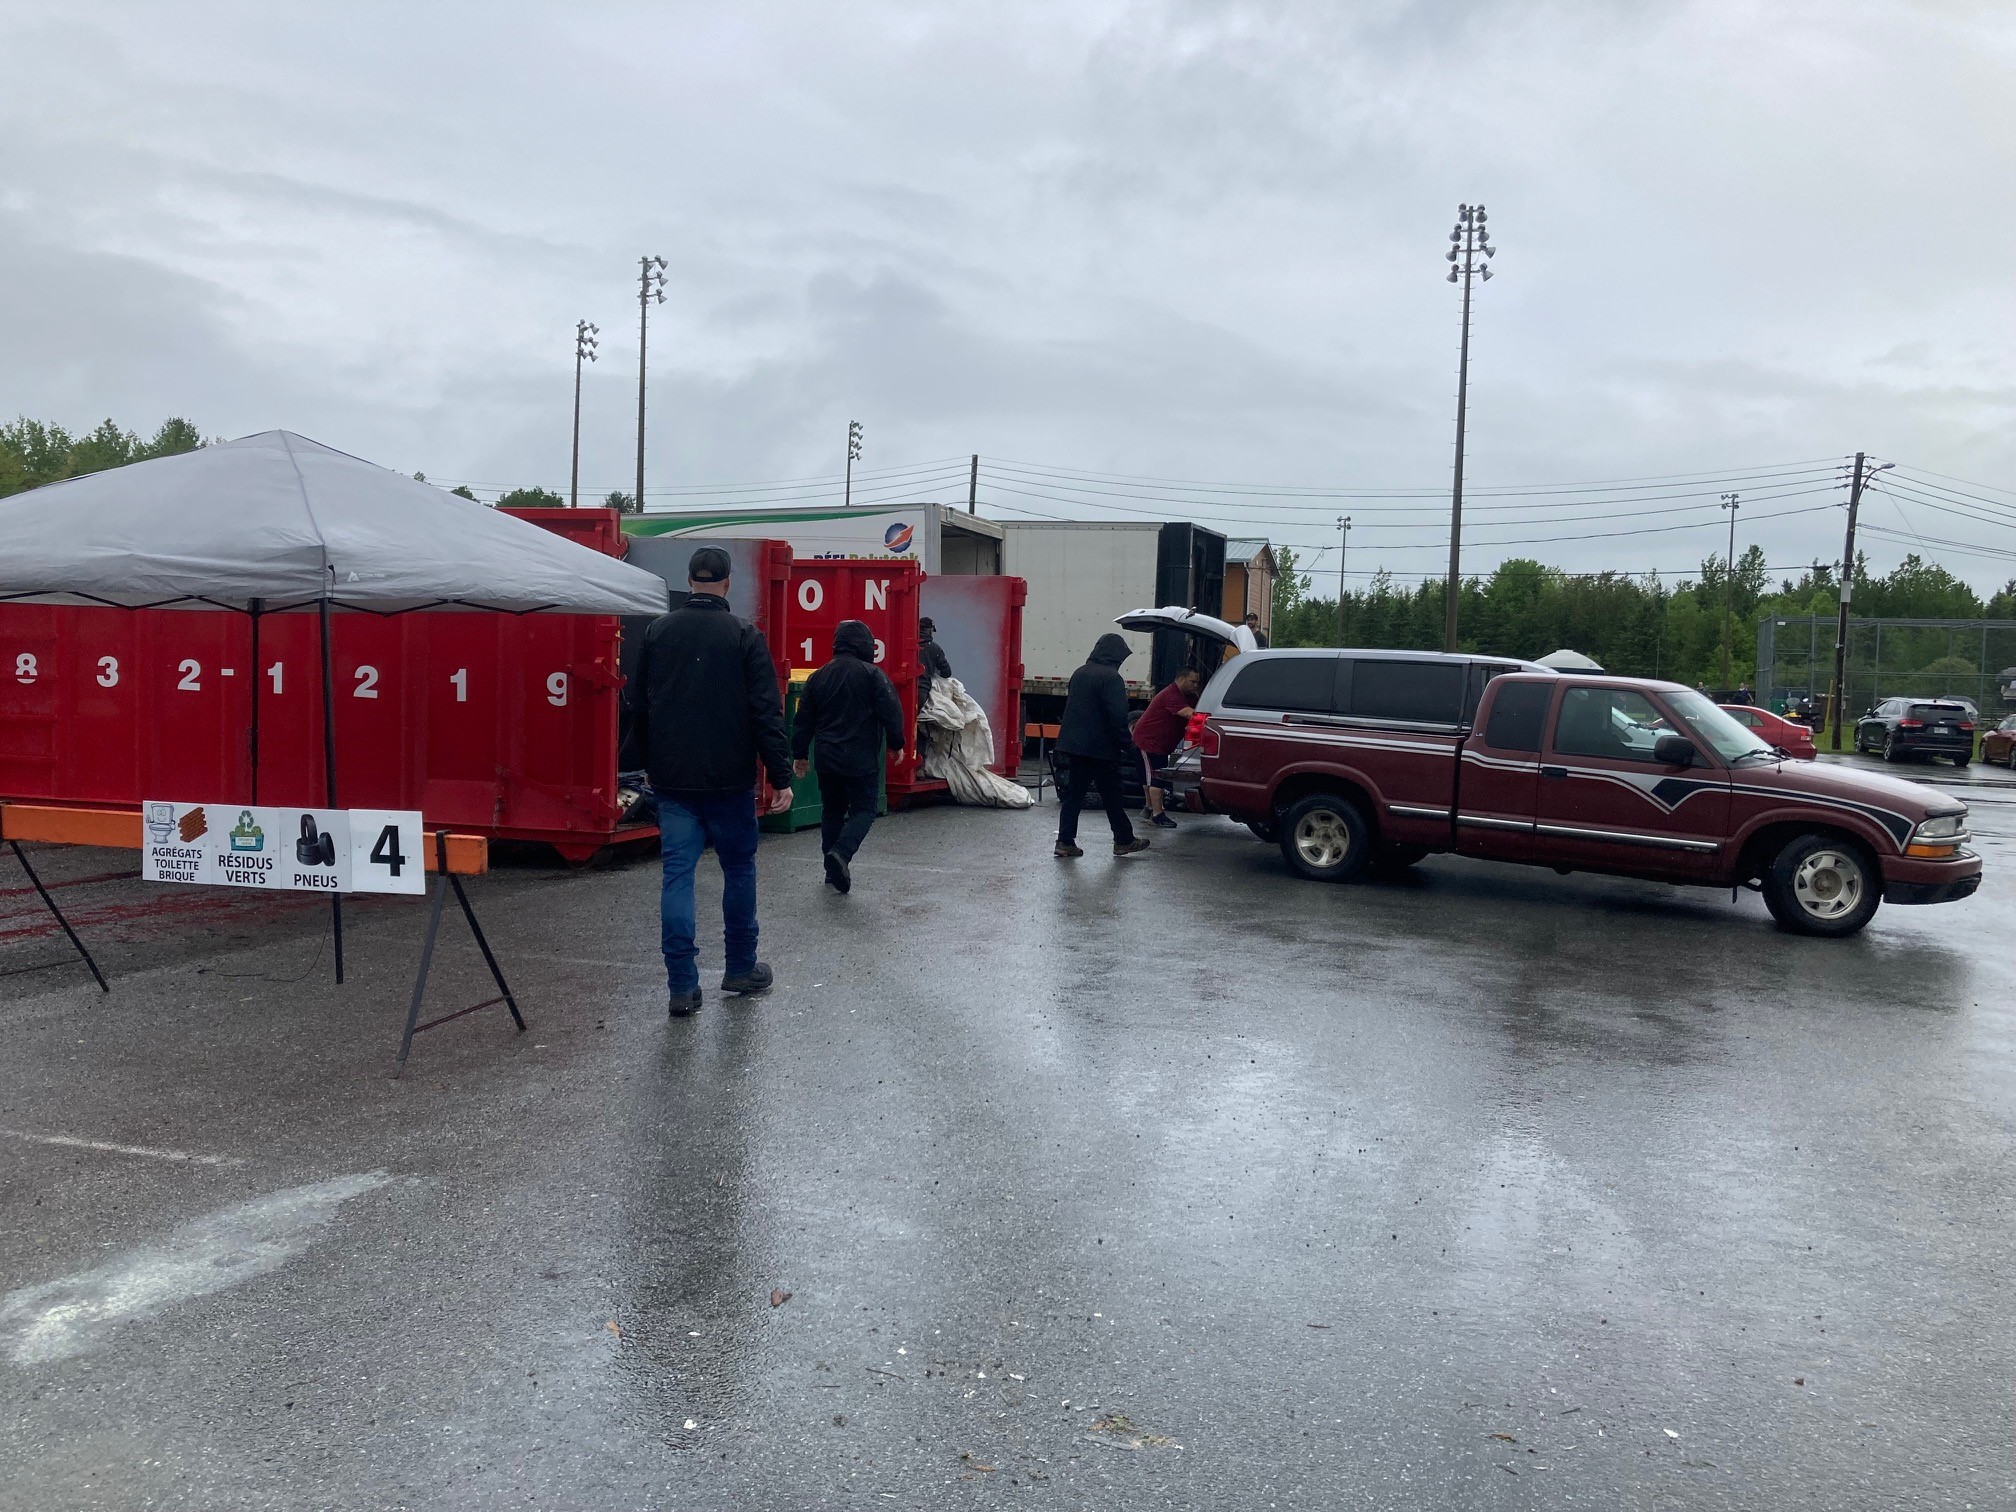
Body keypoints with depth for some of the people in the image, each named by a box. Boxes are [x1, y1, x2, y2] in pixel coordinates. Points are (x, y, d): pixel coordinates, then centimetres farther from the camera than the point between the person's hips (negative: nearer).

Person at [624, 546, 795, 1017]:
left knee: (677, 875, 2)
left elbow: (637, 705, 13)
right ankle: (741, 968, 23)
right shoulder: (743, 635, -6)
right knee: (738, 869, 12)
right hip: (729, 780, -2)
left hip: (672, 780, 3)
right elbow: (766, 711, -10)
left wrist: (651, 763, 24)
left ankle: (682, 986, -1)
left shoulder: (657, 632, 5)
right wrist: (781, 776, -7)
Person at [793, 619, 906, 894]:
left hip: (827, 760, 5)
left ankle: (834, 871, 17)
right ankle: (841, 852, -20)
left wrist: (799, 754, 18)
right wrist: (896, 744, 4)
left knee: (832, 812, 16)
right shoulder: (873, 674, -8)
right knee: (863, 810, 4)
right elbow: (891, 713, -10)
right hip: (862, 759, -5)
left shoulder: (818, 677, 8)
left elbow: (804, 720, 11)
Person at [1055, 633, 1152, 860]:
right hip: (1100, 747, -7)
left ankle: (1066, 841, 5)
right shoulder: (1111, 678, -14)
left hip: (1075, 744, 7)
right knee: (1112, 795, 4)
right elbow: (1118, 716, -20)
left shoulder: (1079, 673, 11)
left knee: (1074, 793, 8)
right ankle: (1124, 841, 15)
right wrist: (1122, 743, -10)